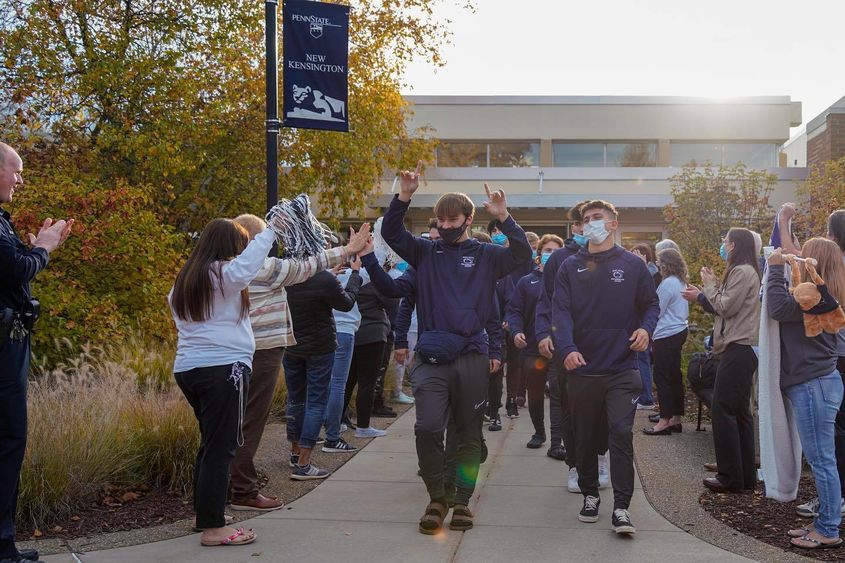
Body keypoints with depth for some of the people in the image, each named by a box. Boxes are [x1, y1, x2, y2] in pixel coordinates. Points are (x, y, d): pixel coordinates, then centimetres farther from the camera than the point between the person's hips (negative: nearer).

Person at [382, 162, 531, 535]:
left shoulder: (485, 255, 6)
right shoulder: (426, 252, 10)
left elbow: (522, 255, -7)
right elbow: (391, 233, 1)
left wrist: (503, 217, -18)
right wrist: (404, 196, -13)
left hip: (472, 358, 0)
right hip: (431, 359, 0)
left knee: (469, 434, 8)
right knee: (427, 427, -14)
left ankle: (462, 501, 22)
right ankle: (437, 498, 3)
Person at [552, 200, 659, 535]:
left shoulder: (632, 265, 5)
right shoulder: (571, 267, 5)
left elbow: (651, 303, 11)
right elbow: (560, 311, -5)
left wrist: (646, 328, -11)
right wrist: (567, 348, -21)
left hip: (622, 368, -1)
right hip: (582, 367, 2)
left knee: (622, 433, -10)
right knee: (586, 436, 12)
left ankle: (621, 507, -4)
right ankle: (589, 495, 29)